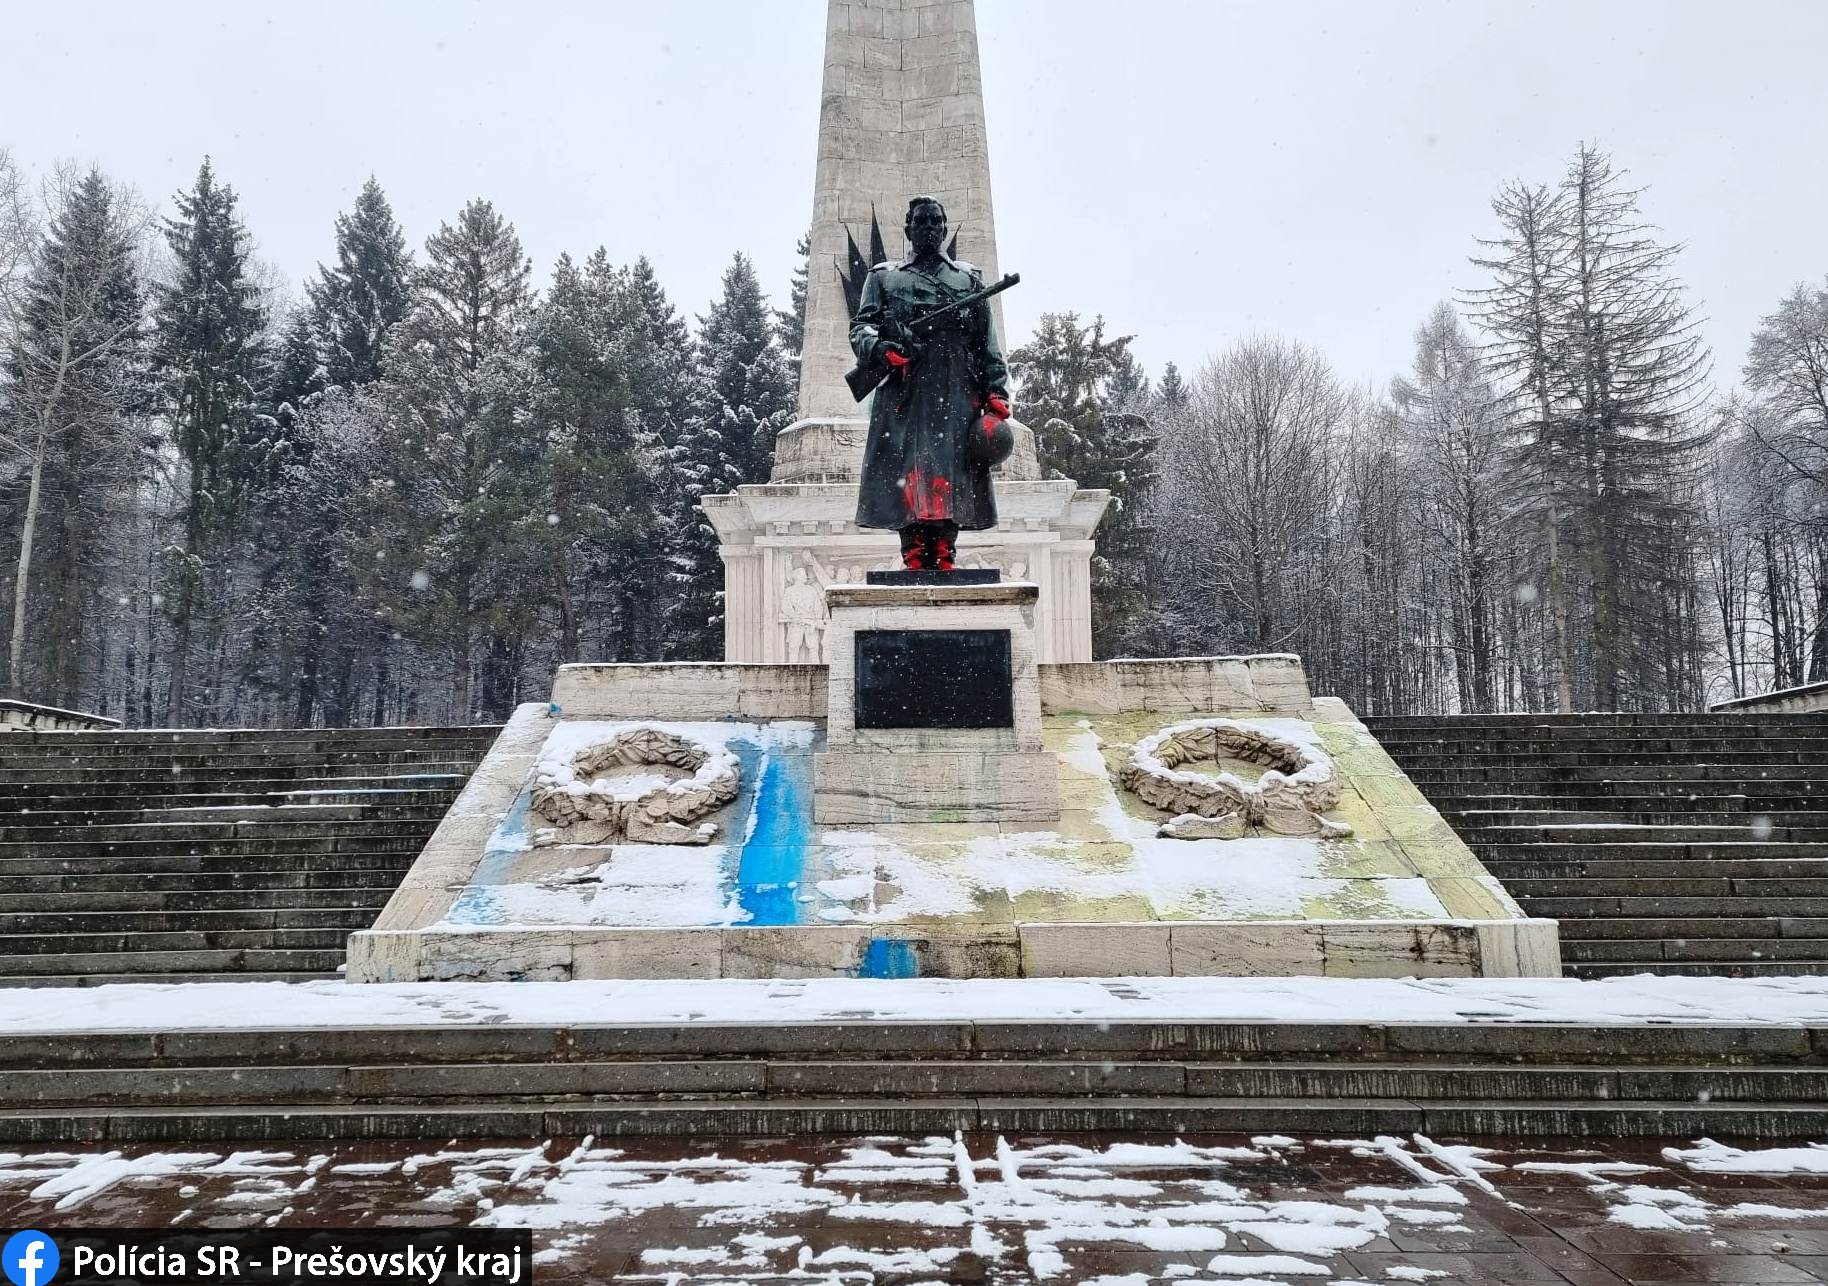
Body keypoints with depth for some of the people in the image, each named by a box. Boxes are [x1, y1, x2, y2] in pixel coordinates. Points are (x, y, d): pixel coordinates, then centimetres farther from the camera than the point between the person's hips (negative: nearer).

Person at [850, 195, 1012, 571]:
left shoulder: (970, 279, 22)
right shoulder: (883, 277, 19)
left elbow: (988, 347, 16)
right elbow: (860, 328, 8)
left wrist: (996, 393, 4)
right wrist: (878, 349, -16)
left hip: (957, 396, 1)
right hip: (904, 395, -1)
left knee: (950, 479, -6)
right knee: (907, 475, -10)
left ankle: (944, 563, -6)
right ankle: (915, 563, -11)